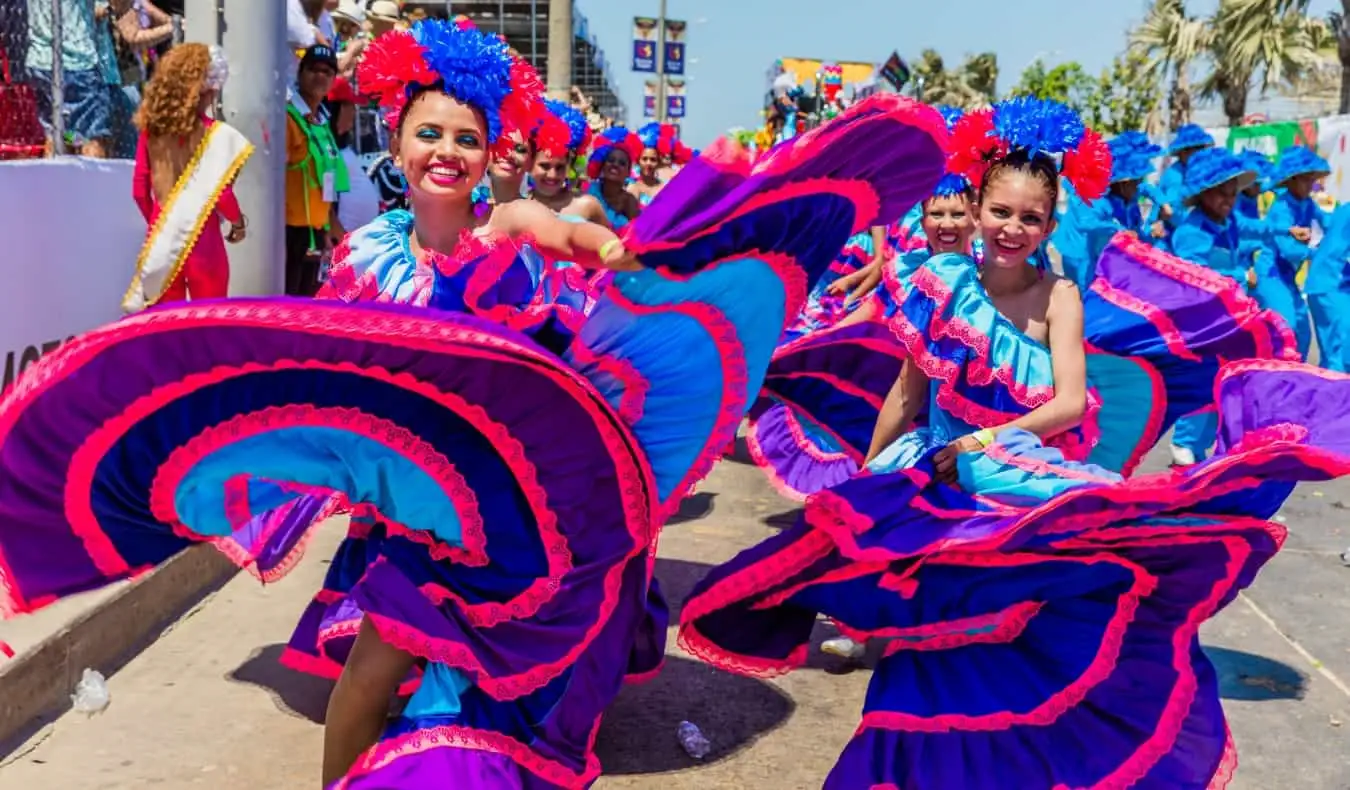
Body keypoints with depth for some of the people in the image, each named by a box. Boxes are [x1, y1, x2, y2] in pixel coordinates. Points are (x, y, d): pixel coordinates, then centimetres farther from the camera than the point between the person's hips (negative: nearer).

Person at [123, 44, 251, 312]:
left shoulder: (151, 129, 1)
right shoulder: (215, 134, -12)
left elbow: (140, 191, 6)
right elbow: (221, 194, -14)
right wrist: (238, 221, 5)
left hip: (161, 238, 4)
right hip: (201, 239, -4)